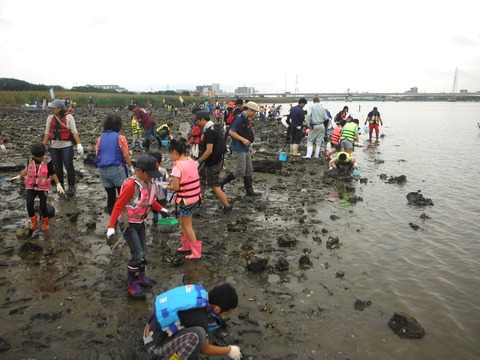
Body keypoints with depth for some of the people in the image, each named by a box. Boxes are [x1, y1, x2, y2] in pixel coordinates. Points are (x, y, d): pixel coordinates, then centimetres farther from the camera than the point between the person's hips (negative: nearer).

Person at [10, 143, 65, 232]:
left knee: (43, 206, -11)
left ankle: (45, 223, 15)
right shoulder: (31, 160, -1)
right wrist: (19, 176, 25)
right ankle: (34, 223, 5)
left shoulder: (48, 162, -10)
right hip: (31, 187, 3)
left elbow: (53, 174, -3)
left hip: (43, 187, -2)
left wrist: (58, 184, -12)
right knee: (29, 205, -16)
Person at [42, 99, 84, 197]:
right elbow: (47, 133, 9)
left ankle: (71, 187, 6)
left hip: (66, 146, -4)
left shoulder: (68, 117, -5)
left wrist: (79, 144, -16)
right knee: (57, 167, 11)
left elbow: (74, 131, -8)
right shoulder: (50, 118, 7)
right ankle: (60, 186, 23)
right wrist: (43, 146, 7)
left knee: (69, 166, -5)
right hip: (54, 146, 4)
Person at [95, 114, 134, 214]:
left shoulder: (100, 138, 10)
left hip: (102, 170, 5)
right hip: (116, 168, -5)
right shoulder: (120, 137, -4)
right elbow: (126, 155, -5)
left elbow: (97, 154, 14)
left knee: (110, 195, 13)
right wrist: (131, 167, 8)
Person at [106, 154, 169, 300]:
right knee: (137, 254, -7)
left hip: (140, 222, 7)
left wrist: (161, 209, 17)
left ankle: (141, 275, 38)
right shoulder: (131, 185, -26)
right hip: (129, 223, -7)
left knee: (142, 250, 17)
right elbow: (118, 206, -25)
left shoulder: (149, 183, -3)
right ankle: (132, 284, 9)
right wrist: (111, 226, -28)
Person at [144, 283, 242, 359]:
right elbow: (205, 349, -10)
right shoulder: (199, 317, -29)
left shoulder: (198, 290, -10)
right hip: (155, 346, -8)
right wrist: (229, 350, 5)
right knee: (198, 334, -31)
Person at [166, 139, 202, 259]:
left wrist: (168, 187, 1)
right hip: (195, 196, 8)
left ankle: (196, 252, 15)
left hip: (186, 199, -8)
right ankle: (186, 245, 37)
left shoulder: (177, 166, -20)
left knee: (187, 226, 7)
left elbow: (176, 187, -18)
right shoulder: (191, 161, 3)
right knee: (183, 222, 24)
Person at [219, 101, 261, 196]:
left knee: (249, 170, 12)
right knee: (240, 172, -7)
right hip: (238, 149, -10)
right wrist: (243, 139, -26)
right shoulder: (239, 118, -17)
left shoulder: (246, 119, 13)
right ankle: (221, 183, 6)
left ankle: (249, 190, 20)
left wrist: (249, 146, 20)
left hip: (245, 148, 10)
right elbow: (231, 132, -24)